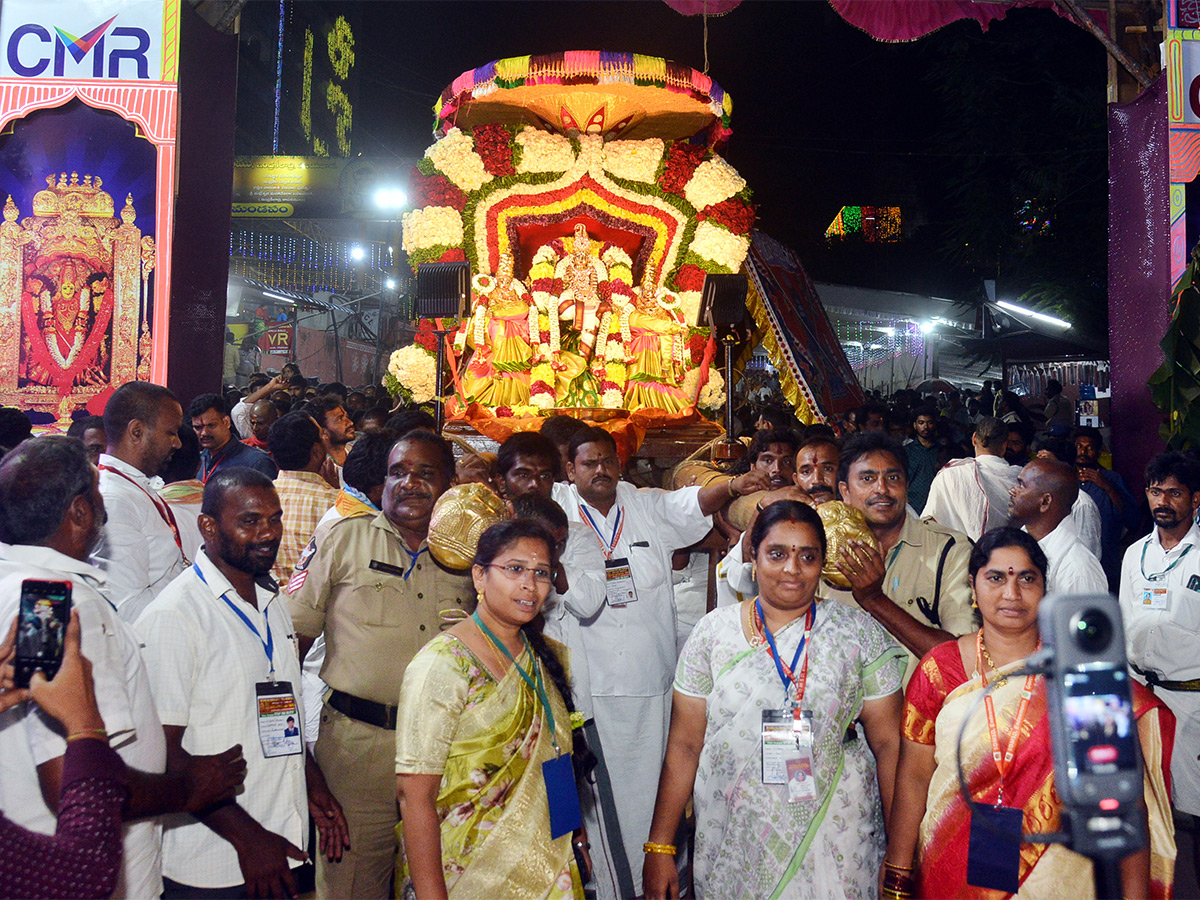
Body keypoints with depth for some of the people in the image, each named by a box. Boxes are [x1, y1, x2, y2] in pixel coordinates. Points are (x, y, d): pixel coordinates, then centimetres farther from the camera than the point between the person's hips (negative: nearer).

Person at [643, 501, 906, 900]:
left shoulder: (859, 635, 0)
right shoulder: (713, 632, 1)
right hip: (732, 847, 1)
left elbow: (888, 745, 0)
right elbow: (684, 745, 2)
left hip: (834, 848, 0)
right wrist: (660, 848, 0)